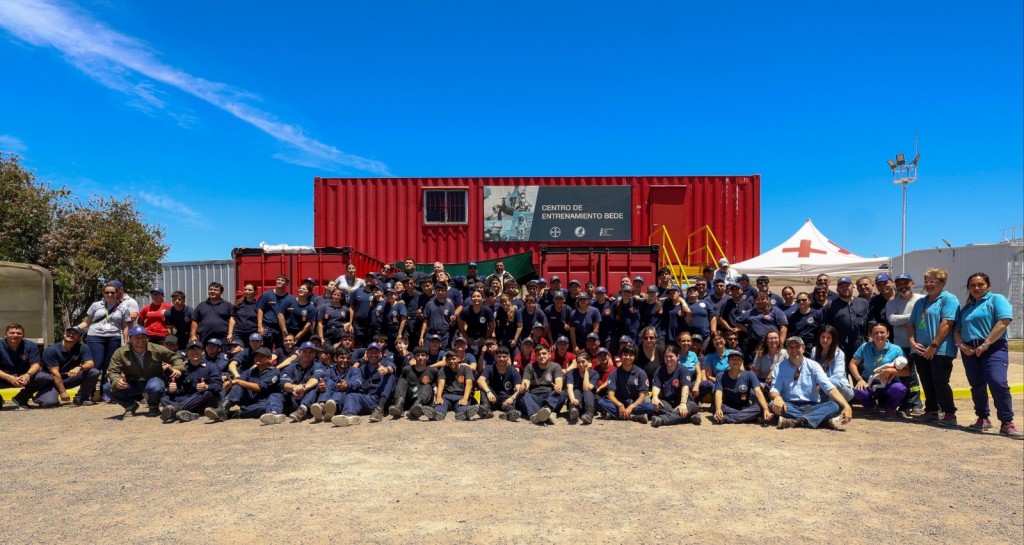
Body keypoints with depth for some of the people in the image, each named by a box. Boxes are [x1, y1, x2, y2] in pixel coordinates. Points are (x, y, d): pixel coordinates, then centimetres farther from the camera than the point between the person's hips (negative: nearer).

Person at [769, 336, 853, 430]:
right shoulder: (781, 366, 3)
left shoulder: (813, 365, 3)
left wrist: (846, 406, -25)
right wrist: (777, 397, -34)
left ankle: (796, 421, -40)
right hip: (789, 407, -1)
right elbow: (774, 389, -7)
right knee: (774, 405, -34)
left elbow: (829, 387, -8)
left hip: (812, 407, 1)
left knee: (835, 406, -24)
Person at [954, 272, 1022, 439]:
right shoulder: (966, 308, 21)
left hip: (993, 348, -6)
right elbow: (957, 330, 18)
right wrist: (961, 345, -3)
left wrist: (985, 344, -15)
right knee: (977, 386, 8)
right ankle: (983, 419, 19)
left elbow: (1003, 322, -12)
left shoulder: (996, 299, 3)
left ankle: (1007, 424, -14)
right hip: (970, 351, 6)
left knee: (998, 383, -19)